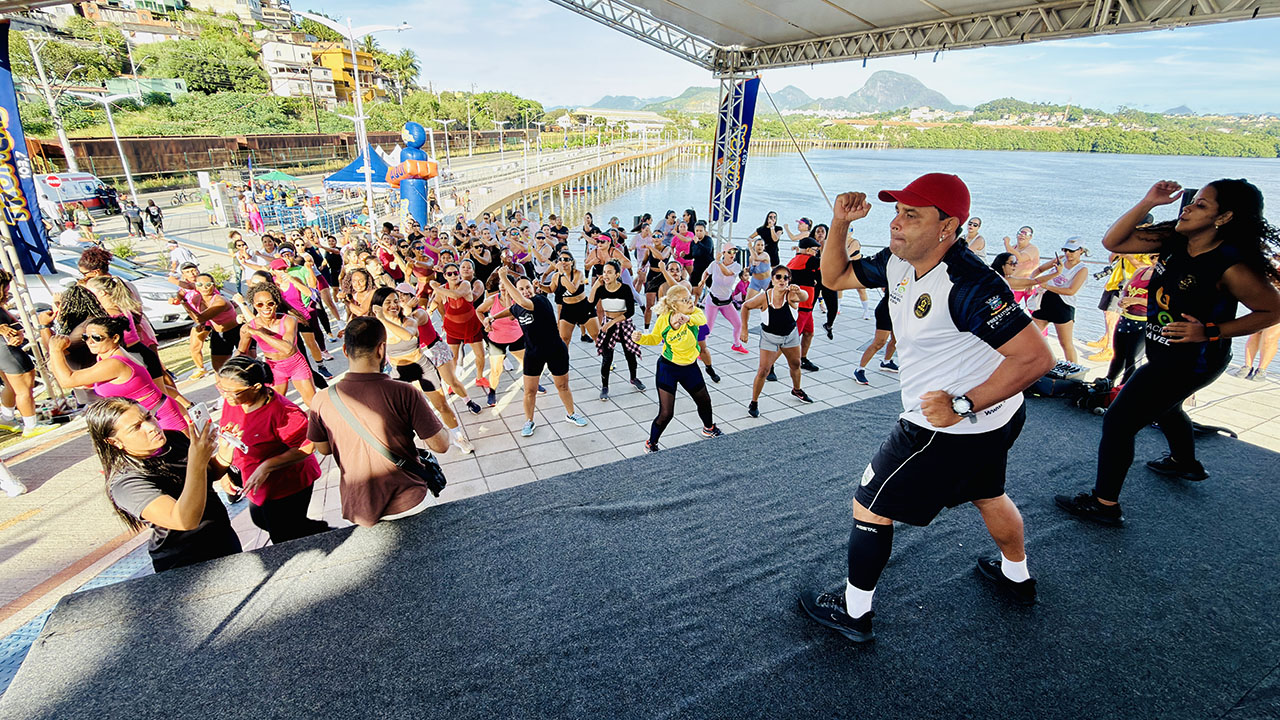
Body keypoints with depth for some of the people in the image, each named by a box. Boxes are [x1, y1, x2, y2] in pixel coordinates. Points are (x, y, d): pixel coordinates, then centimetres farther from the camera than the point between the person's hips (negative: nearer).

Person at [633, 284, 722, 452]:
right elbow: (655, 338, 0)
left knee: (704, 400, 25)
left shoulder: (694, 312, -14)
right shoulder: (664, 319, -17)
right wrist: (640, 338, -21)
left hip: (690, 367, 4)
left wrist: (688, 318, -62)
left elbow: (702, 319, -40)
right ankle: (651, 444, 21)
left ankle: (709, 428, 57)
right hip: (667, 368, -3)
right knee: (666, 413, -6)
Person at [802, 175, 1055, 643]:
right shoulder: (897, 264, -4)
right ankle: (1017, 578, 59)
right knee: (987, 495, 32)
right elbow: (835, 277, 7)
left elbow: (1037, 357, -30)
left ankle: (854, 612, 21)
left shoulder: (968, 285, -30)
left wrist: (963, 405, -32)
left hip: (956, 427, -10)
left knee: (870, 506, 3)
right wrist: (839, 224, -8)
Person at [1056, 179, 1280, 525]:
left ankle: (1105, 503, 4)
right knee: (1164, 407, 34)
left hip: (1190, 361, -9)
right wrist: (1147, 203, -16)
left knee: (1118, 421, -7)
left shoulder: (1232, 266, -24)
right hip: (1165, 351, 9)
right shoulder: (1174, 241, -5)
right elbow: (1112, 241, -6)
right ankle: (1185, 463, 63)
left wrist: (1210, 332, -23)